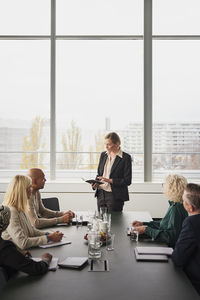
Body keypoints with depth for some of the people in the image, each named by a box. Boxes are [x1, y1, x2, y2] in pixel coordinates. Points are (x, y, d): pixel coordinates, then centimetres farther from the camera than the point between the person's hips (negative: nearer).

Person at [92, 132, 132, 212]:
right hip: (101, 194, 5)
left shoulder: (125, 157, -8)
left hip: (115, 196, -5)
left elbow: (127, 181, -10)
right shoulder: (103, 155, 10)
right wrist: (96, 183, -2)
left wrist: (109, 180, -18)